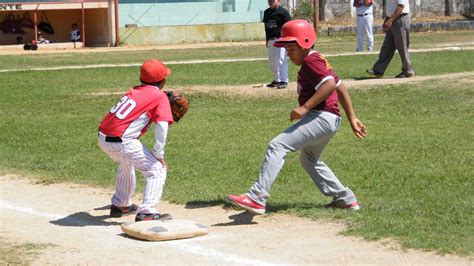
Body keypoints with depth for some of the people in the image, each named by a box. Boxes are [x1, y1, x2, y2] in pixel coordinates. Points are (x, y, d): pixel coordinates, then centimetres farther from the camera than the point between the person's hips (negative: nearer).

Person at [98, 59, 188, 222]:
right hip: (122, 142, -8)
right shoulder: (160, 96, -1)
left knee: (126, 163, 35)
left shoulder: (133, 91, 20)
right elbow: (162, 126, -13)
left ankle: (120, 205, 45)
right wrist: (159, 155, -8)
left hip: (103, 138, 8)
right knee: (157, 170, -1)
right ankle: (146, 212, -15)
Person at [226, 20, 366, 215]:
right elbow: (340, 88, 24)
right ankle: (345, 199, 31)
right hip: (329, 120, 12)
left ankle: (257, 198, -29)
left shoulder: (310, 61, -9)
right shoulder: (318, 60, 23)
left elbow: (330, 84, -25)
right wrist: (352, 118, 24)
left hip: (321, 117, -12)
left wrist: (305, 107, -27)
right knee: (308, 160, 30)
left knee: (277, 146, -19)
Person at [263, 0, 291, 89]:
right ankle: (276, 80, 20)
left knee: (281, 60, -9)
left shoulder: (283, 12, -8)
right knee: (272, 61, 11)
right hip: (271, 40, 8)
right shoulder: (267, 12, 13)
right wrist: (267, 39, 21)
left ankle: (283, 81, -4)